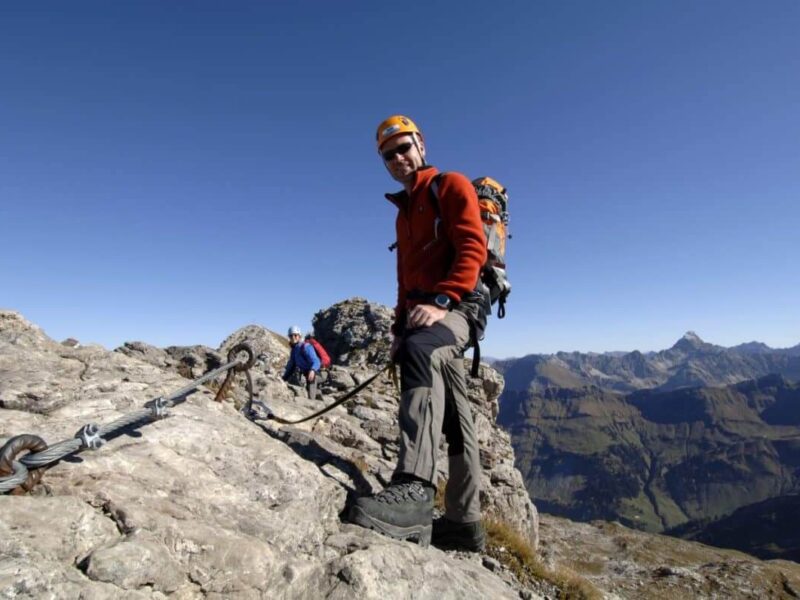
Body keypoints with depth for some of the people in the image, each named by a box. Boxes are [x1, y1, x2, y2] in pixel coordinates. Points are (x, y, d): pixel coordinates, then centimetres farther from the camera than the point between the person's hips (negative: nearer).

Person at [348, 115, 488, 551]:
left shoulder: (452, 186, 3)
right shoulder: (404, 211, 27)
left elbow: (473, 249, -13)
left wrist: (441, 301, -26)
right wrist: (399, 327, 16)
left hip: (458, 307, -8)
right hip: (422, 314, 8)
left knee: (421, 351, -40)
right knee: (453, 420, 8)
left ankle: (415, 489, -48)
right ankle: (464, 522, 17)